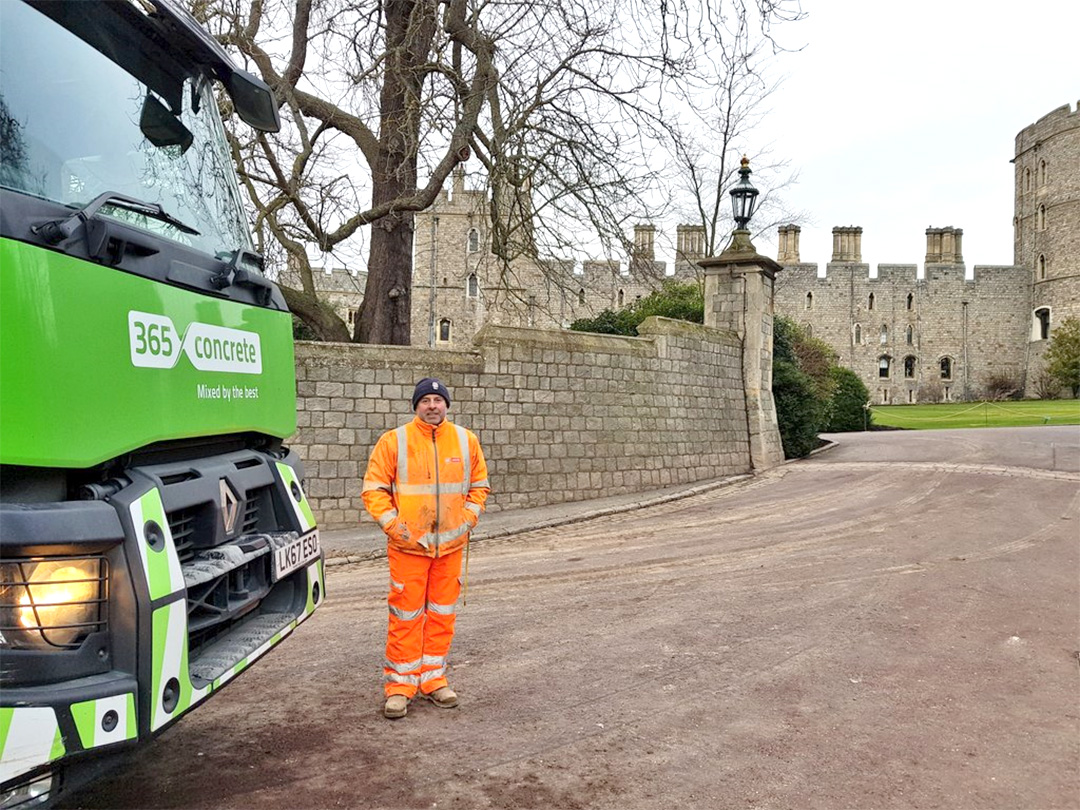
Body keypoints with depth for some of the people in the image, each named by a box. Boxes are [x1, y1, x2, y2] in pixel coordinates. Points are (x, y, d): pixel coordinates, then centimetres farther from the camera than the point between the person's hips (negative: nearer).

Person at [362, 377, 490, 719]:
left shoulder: (466, 440, 6)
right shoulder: (393, 441, -4)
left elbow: (479, 483, 16)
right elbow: (373, 488, -1)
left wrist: (469, 517, 6)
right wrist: (392, 523, -9)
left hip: (451, 544, 3)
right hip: (408, 545, -3)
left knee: (442, 614, 11)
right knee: (406, 616, 0)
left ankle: (433, 679, 24)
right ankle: (399, 685, 12)